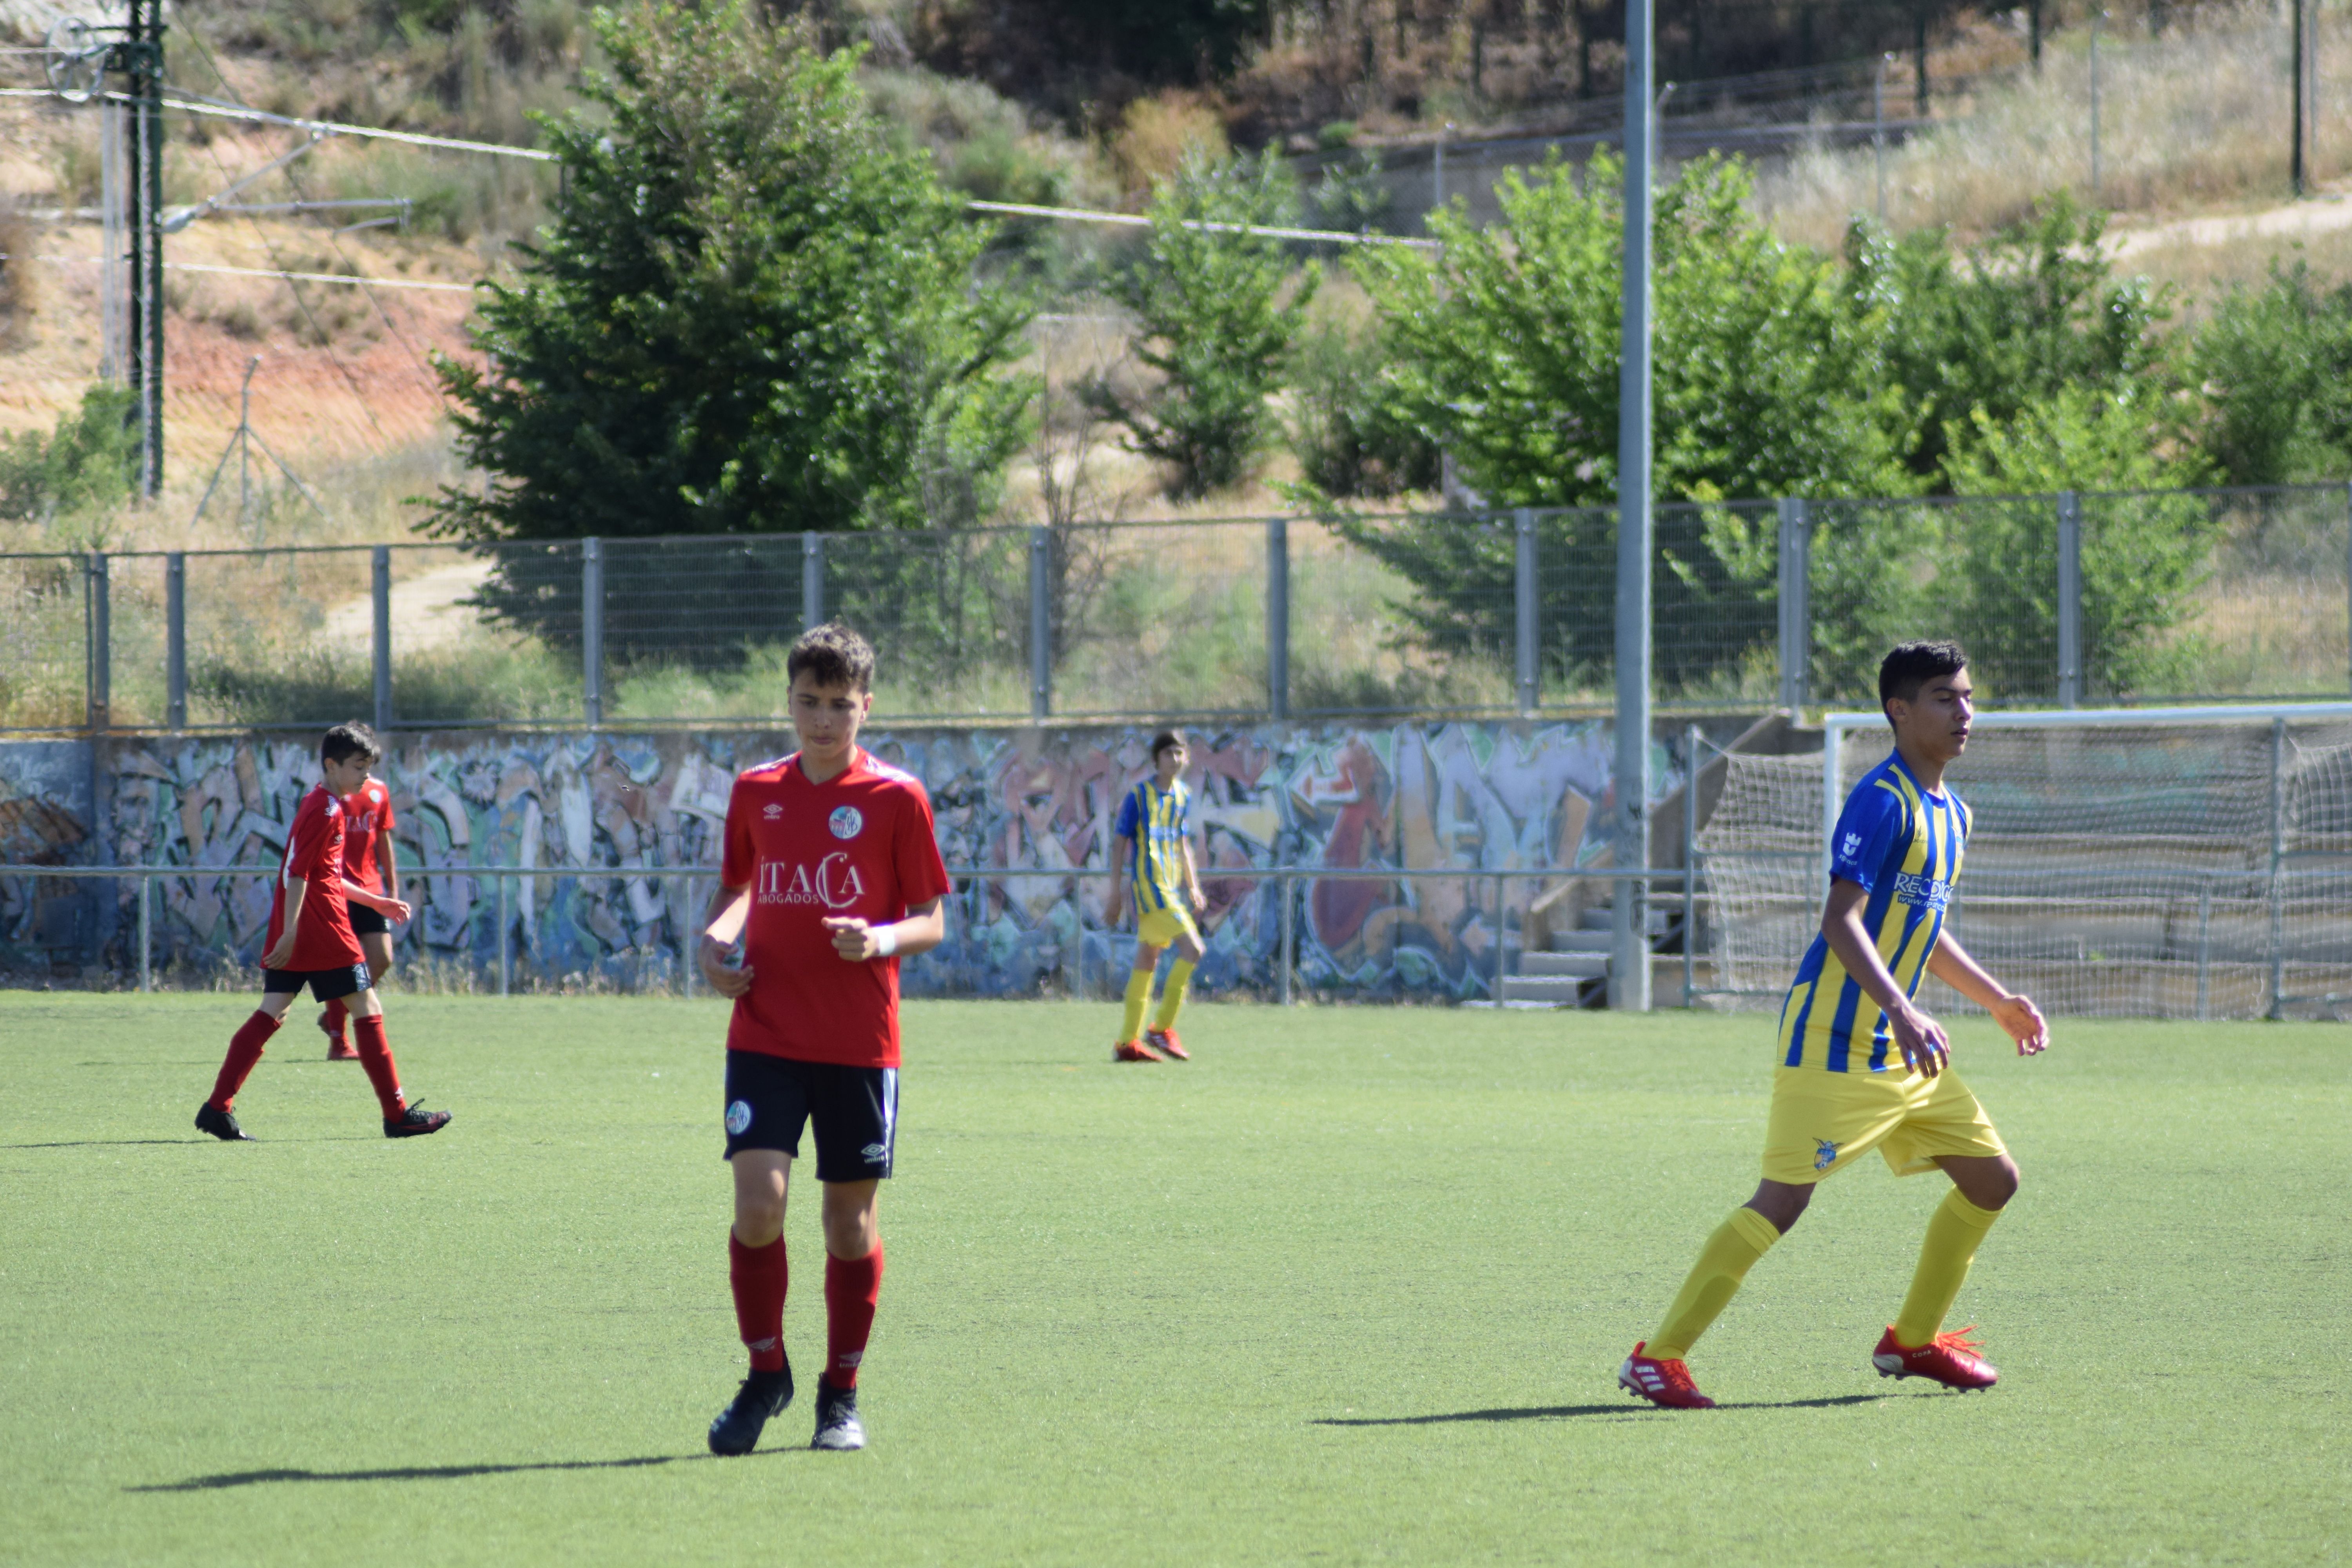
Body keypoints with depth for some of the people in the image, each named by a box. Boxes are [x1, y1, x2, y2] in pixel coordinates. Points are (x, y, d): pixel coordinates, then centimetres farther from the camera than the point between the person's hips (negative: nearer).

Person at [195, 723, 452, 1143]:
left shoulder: (321, 806, 21)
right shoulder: (324, 810, -11)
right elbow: (296, 872, -19)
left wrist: (375, 901, 30)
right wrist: (290, 932, -25)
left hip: (293, 933, 10)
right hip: (319, 928, -10)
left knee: (272, 1012, 3)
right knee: (368, 1008, -2)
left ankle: (218, 1108, -6)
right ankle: (398, 1114, 2)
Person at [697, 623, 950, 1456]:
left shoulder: (896, 799, -1)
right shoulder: (756, 793, 8)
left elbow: (932, 921, 1)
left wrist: (882, 939, -19)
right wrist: (715, 940, 2)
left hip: (860, 1044, -2)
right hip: (766, 1036, 2)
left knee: (851, 1220, 4)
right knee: (758, 1204, -12)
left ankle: (841, 1395, 19)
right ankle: (765, 1376, 7)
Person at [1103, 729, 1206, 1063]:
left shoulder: (1182, 797, 13)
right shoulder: (1139, 796, -9)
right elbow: (1119, 844, -8)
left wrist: (1192, 887, 18)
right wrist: (1116, 895, -11)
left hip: (1171, 888, 8)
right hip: (1148, 883, -8)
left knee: (1147, 963, 10)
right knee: (1192, 948, -17)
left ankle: (1127, 1043, 14)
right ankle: (1161, 1029, -11)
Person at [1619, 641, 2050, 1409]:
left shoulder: (1949, 813, 15)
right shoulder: (1883, 800, -15)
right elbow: (1840, 921, -23)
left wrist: (1998, 1002, 26)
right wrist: (1904, 1015, -33)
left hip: (1900, 1050, 9)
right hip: (1833, 1042, -9)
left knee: (1992, 1179, 9)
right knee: (1782, 1201, -14)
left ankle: (1912, 1340, 22)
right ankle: (1658, 1356, -8)